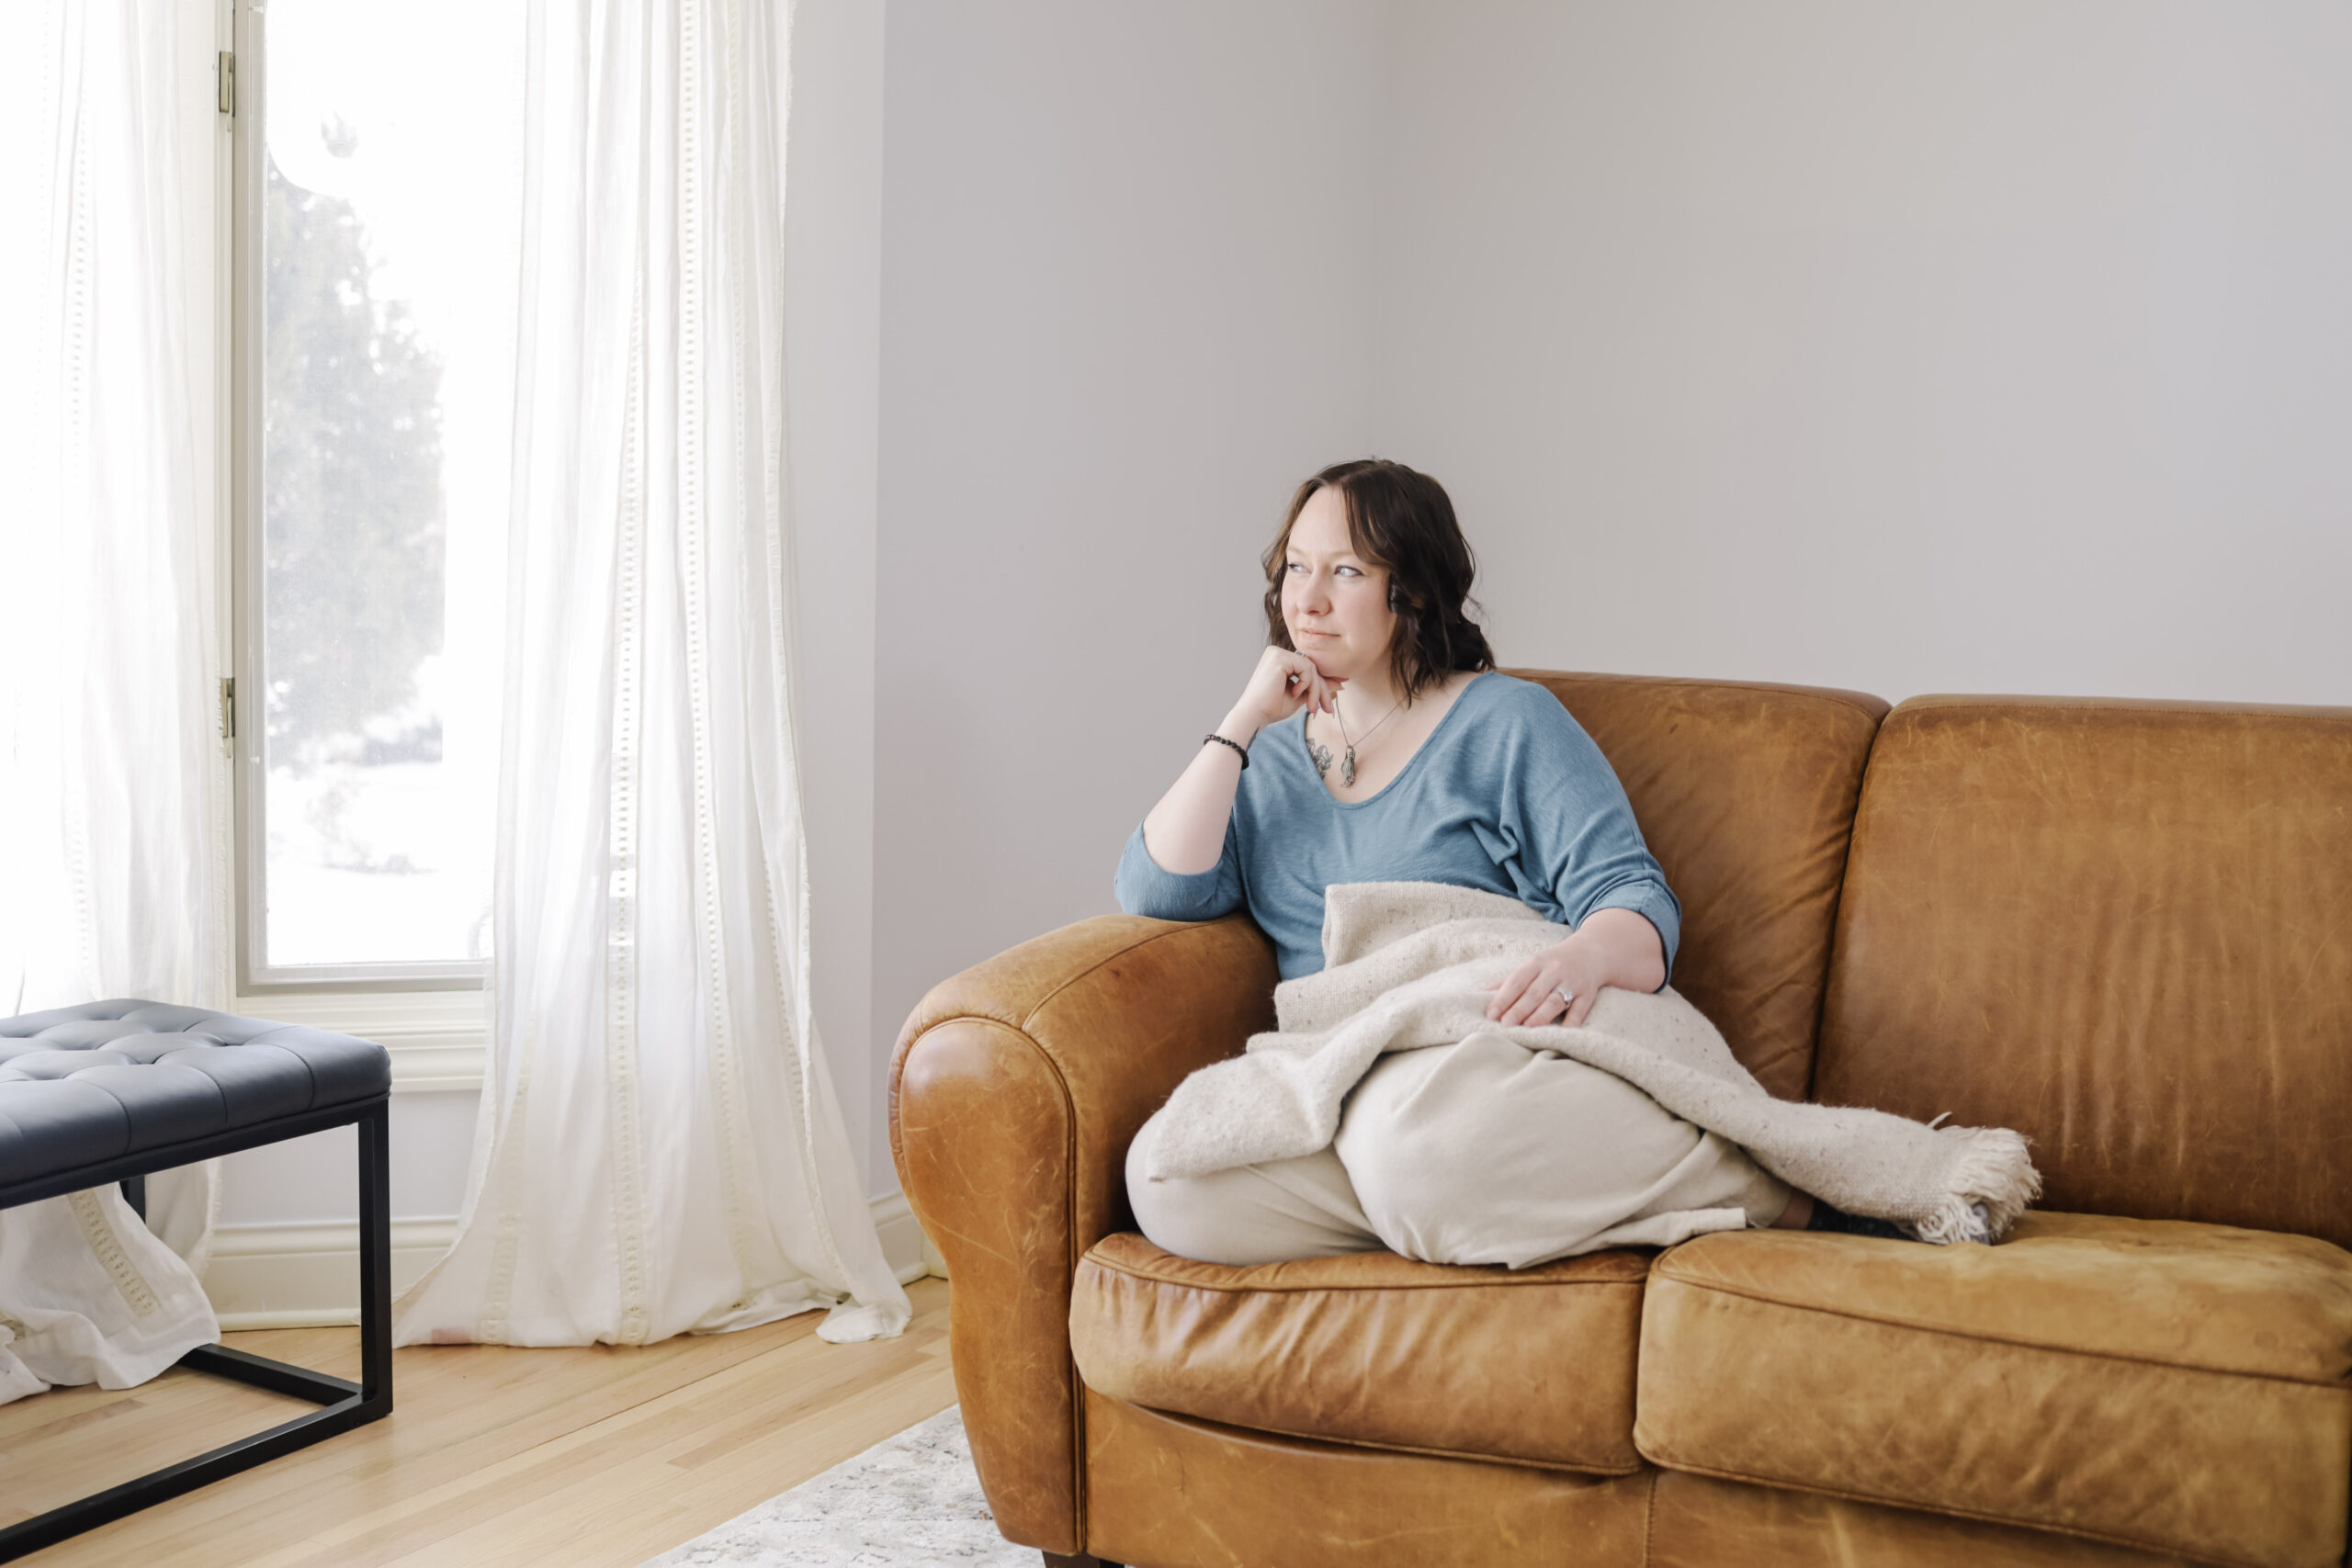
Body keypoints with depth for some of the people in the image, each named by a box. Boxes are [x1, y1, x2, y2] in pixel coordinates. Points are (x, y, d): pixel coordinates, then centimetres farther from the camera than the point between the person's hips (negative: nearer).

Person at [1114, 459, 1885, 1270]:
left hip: (1497, 1059, -3)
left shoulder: (1507, 721, 10)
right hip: (1340, 1095, 3)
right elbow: (1155, 894, 7)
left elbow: (1634, 898, -1)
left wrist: (1586, 958, -26)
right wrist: (1244, 720, 5)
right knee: (1165, 1176, -29)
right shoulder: (1265, 760, 22)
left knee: (1416, 1143, -41)